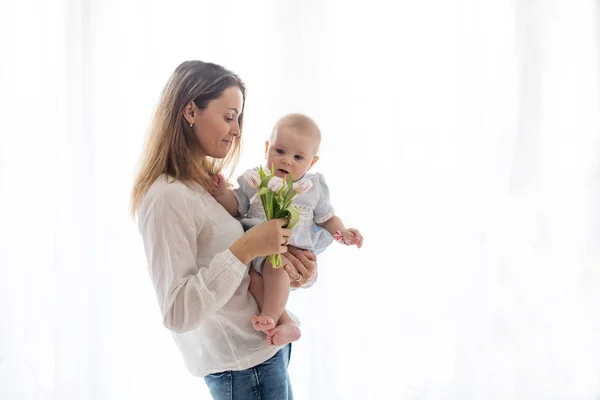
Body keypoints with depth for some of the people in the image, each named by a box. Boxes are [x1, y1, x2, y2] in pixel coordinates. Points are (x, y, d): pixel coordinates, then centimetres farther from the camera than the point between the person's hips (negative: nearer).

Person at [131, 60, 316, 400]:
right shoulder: (167, 197, -21)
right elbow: (178, 313, -25)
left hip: (268, 342, 9)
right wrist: (243, 250, -28)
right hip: (245, 362, -9)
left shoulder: (207, 181, 7)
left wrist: (278, 252, -7)